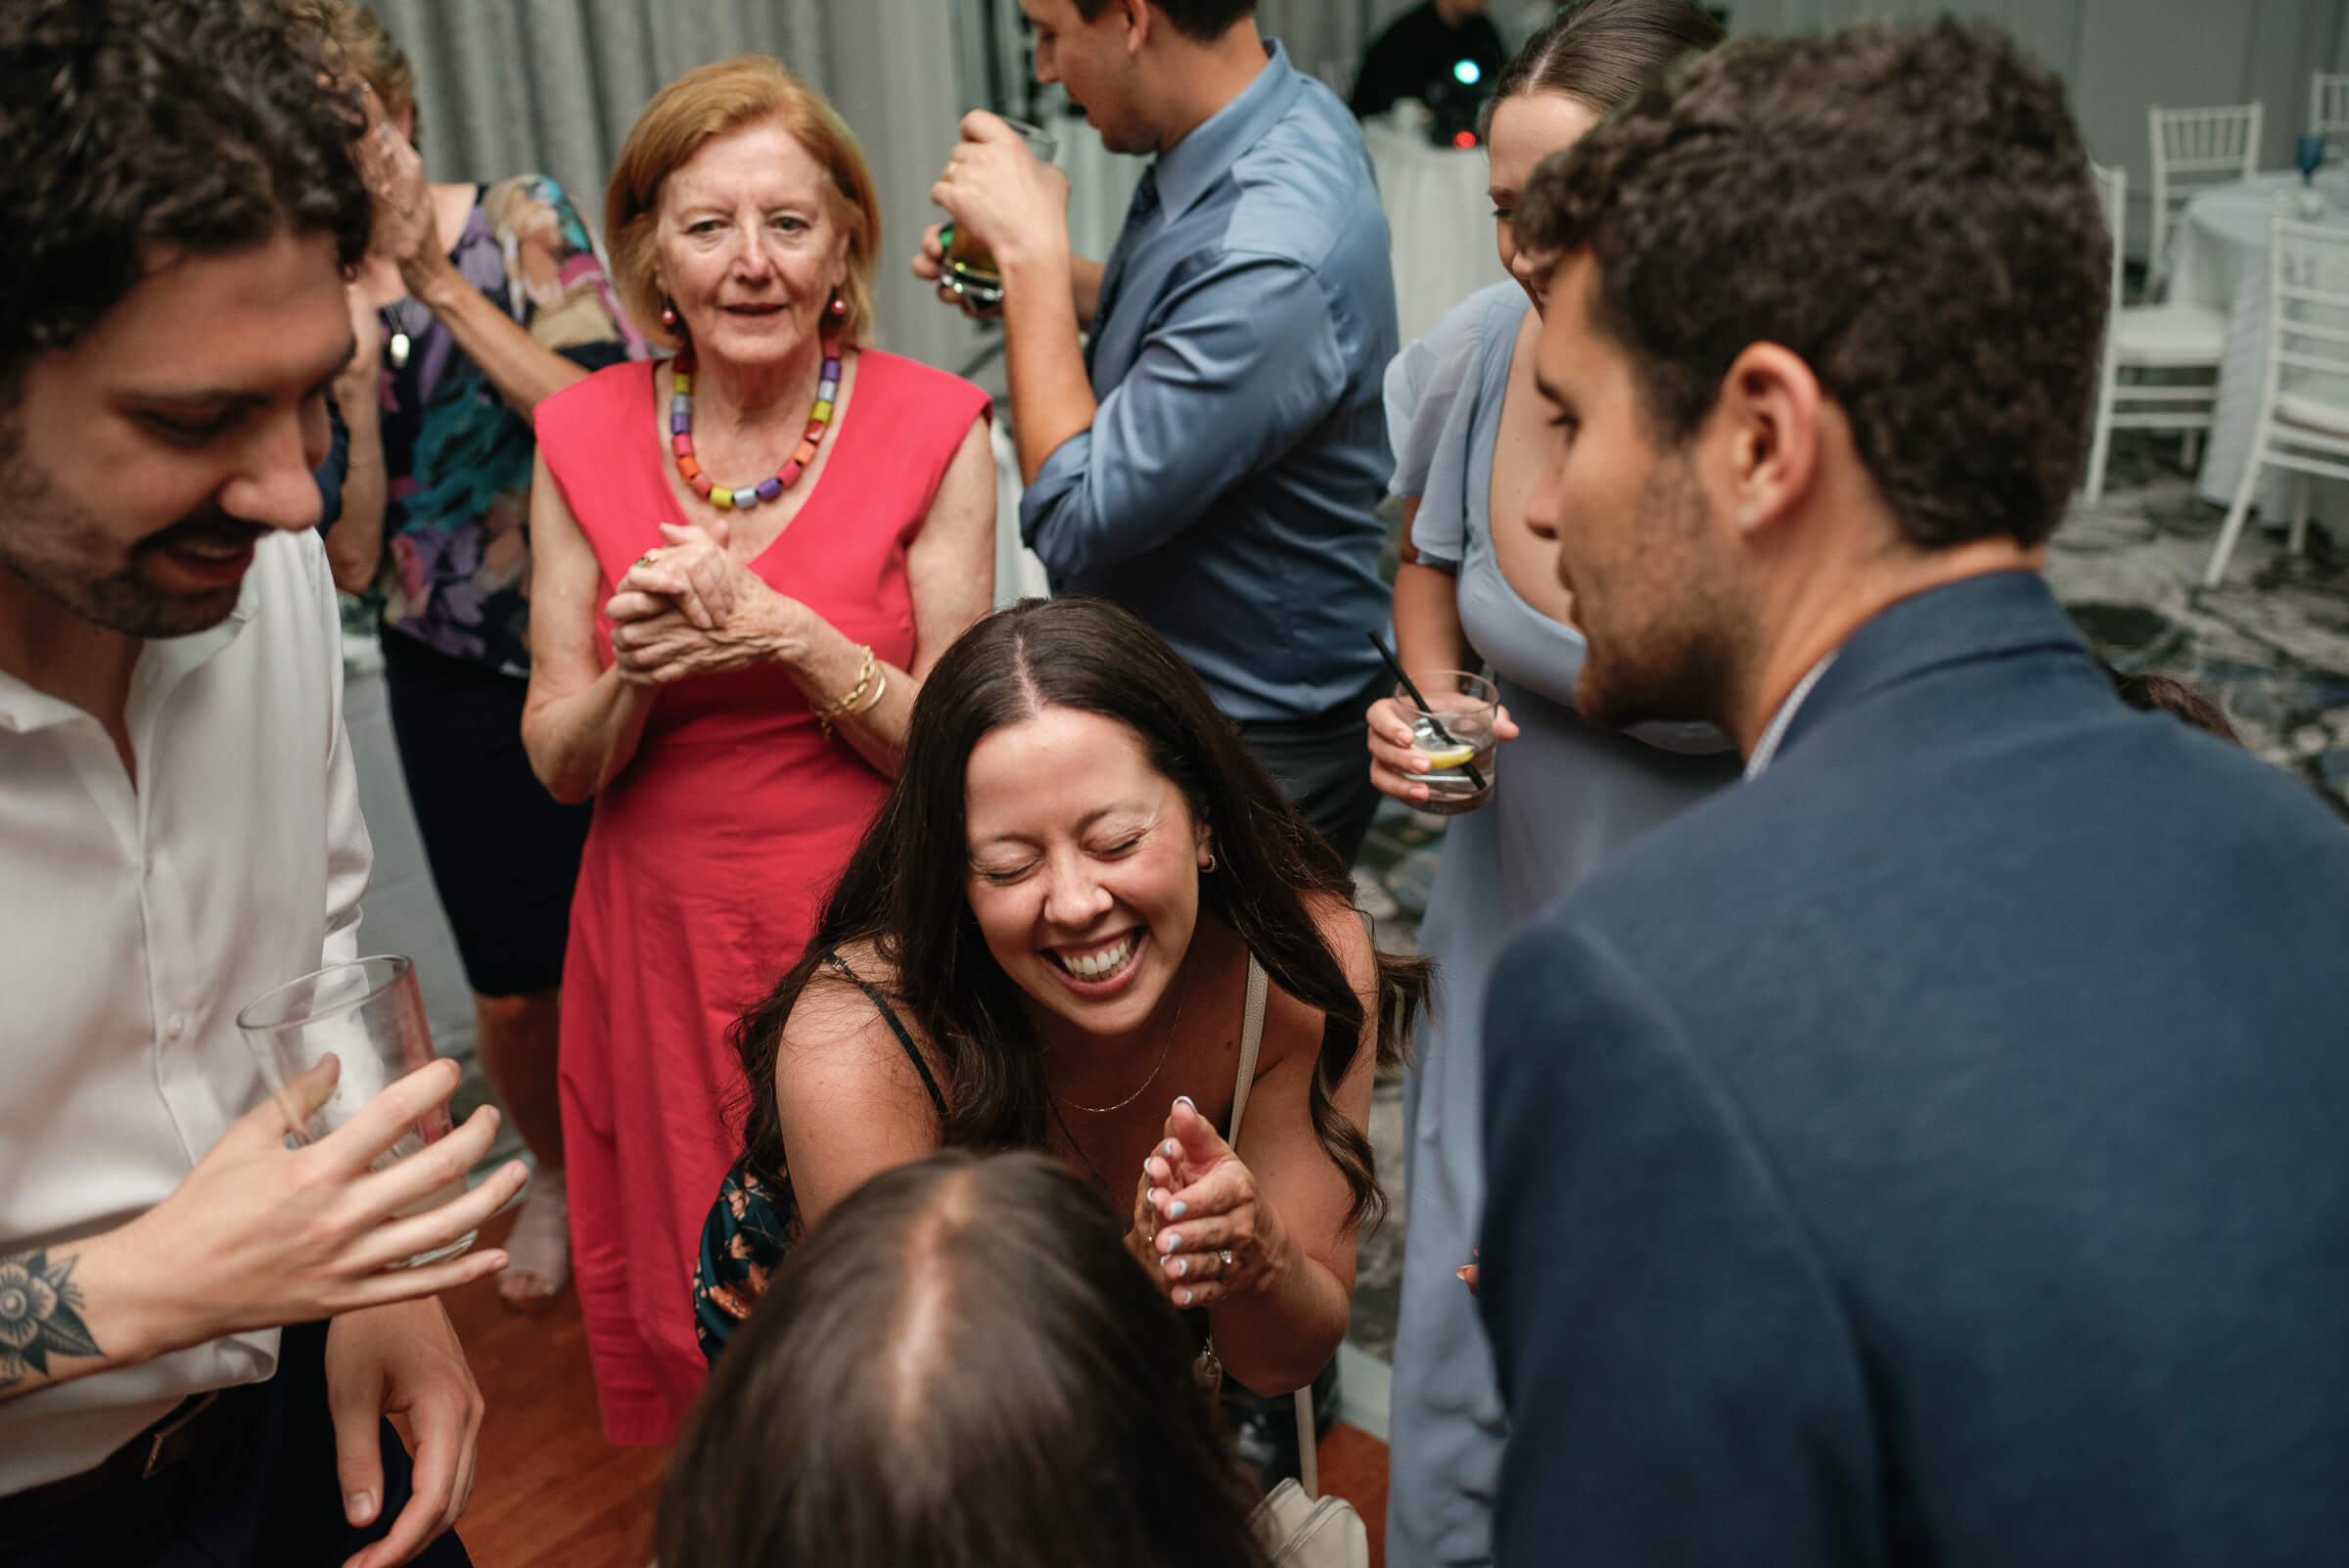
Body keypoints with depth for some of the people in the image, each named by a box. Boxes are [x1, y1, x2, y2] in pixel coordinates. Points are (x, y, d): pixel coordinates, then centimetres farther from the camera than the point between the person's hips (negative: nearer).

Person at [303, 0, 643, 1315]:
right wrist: (353, 371, -18)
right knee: (516, 992, 7)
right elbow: (350, 561, -6)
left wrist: (446, 287, -17)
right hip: (453, 684, 2)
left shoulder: (520, 222, -6)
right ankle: (559, 1172, 38)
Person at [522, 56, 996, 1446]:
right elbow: (559, 763, 2)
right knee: (689, 1295, 17)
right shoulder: (585, 437, -2)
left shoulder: (932, 430, -9)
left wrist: (784, 634, -23)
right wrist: (636, 676, -20)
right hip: (662, 935, 3)